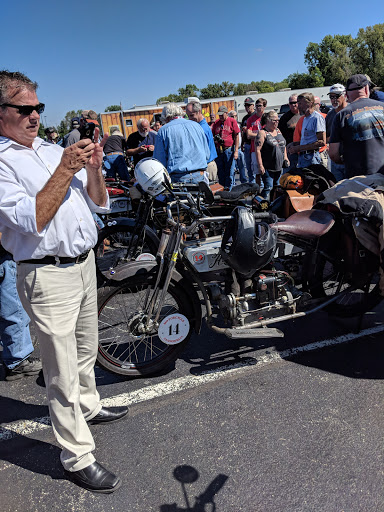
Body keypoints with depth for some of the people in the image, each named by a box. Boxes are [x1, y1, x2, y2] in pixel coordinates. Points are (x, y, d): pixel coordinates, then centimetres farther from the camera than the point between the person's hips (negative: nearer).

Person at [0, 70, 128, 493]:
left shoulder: (55, 150, 12)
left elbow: (99, 204, 11)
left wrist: (93, 168, -6)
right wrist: (65, 171, -21)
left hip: (85, 264, 7)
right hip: (47, 276, -7)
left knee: (86, 352, 24)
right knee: (62, 374, 2)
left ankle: (88, 406, 48)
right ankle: (77, 458, 18)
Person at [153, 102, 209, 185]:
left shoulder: (163, 130, 3)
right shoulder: (197, 125, 14)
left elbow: (159, 160, 1)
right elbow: (207, 155, 17)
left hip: (177, 178, -3)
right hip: (200, 176, 3)